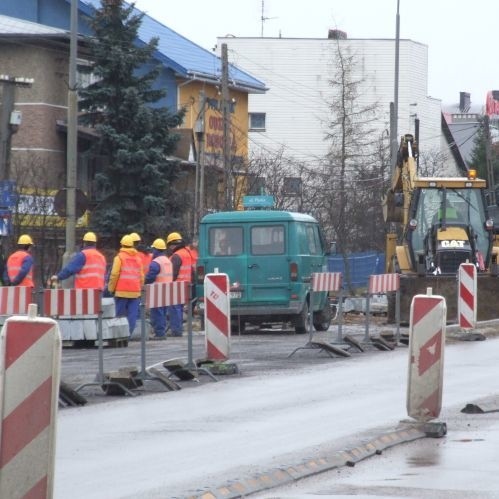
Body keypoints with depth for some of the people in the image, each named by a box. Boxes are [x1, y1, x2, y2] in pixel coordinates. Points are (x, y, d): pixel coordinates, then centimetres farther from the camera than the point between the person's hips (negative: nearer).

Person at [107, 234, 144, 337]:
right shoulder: (138, 258, 12)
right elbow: (141, 276, 14)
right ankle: (131, 333, -3)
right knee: (132, 315, 2)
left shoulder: (119, 257, -2)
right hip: (135, 292, 4)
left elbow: (114, 275, -7)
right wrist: (140, 289, 21)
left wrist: (111, 289, 0)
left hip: (122, 291, -4)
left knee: (120, 314, 1)